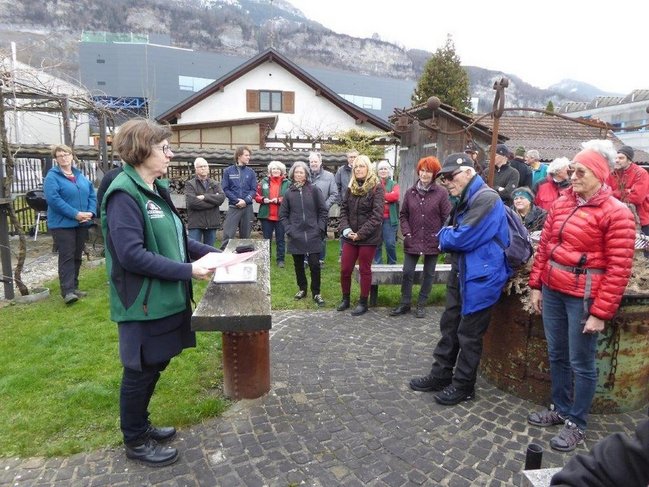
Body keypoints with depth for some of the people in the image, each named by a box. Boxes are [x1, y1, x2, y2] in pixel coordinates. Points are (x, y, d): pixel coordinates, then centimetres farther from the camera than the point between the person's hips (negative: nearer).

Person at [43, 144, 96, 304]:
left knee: (77, 256, 11)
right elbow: (53, 199, -17)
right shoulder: (52, 176, -5)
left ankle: (74, 287, 20)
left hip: (82, 223, 6)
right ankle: (67, 291, -11)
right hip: (62, 223, -6)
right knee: (66, 257, -10)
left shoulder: (81, 176, 14)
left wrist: (90, 212, -8)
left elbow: (92, 195, 11)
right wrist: (75, 214, -21)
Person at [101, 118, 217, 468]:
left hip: (164, 297, 9)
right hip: (142, 302, -9)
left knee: (154, 365, 21)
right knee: (140, 370, 8)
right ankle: (135, 441, 29)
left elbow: (173, 238, 17)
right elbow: (132, 255, -26)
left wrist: (209, 252, 6)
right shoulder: (124, 194, -19)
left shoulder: (156, 189, 10)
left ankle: (140, 425, 41)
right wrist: (187, 270, -25)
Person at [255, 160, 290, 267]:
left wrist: (279, 200, -18)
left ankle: (280, 259, 16)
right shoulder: (264, 182, 9)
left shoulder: (287, 183, 1)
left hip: (280, 216, -2)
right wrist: (263, 199, -13)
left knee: (280, 239, 6)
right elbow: (257, 196, 7)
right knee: (266, 238, 10)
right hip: (266, 215, 2)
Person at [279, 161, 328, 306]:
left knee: (315, 264, -2)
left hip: (313, 235, -2)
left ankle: (316, 293, 12)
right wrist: (289, 229, -1)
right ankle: (302, 289, 29)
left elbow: (323, 211, 1)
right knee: (298, 265, 11)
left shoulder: (314, 190, -1)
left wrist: (320, 228, -6)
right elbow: (283, 214, 9)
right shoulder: (289, 192, 4)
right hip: (296, 236, 2)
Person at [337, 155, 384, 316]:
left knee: (365, 270, 6)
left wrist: (361, 233, -17)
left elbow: (377, 215, -15)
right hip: (350, 236, 5)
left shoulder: (376, 187, -9)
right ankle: (345, 299, 27)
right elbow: (344, 209, 10)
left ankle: (363, 303, 20)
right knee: (345, 269, 8)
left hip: (368, 237, -5)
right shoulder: (352, 187, 9)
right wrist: (345, 228, -6)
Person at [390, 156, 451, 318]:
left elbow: (447, 218, -5)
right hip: (412, 241, 2)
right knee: (407, 272, 5)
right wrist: (407, 233, -4)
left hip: (432, 242, -2)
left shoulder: (441, 193, -6)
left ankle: (421, 305, 25)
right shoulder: (410, 192, 3)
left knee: (428, 274, 10)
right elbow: (403, 215, 7)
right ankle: (405, 304, 20)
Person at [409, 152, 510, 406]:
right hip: (461, 272, 10)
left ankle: (463, 386, 21)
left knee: (469, 334, 4)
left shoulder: (486, 199, -20)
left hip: (480, 277, -10)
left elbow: (463, 238, -26)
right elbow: (453, 233, 16)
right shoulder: (465, 200, 12)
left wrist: (444, 235, -6)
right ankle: (441, 375, 30)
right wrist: (448, 236, -7)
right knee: (449, 326, 16)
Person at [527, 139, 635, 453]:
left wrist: (600, 312, -14)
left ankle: (577, 424, 25)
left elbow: (618, 268, -13)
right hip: (552, 291, 6)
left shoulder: (615, 213, -11)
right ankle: (559, 409, 36)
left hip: (583, 296, -6)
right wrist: (536, 285, 8)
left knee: (580, 363, 8)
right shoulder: (562, 203, 8)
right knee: (556, 355, 17)